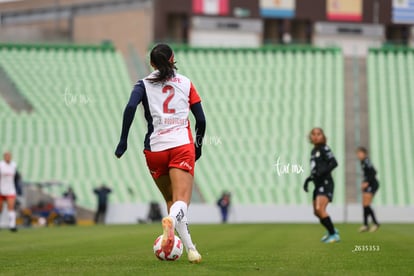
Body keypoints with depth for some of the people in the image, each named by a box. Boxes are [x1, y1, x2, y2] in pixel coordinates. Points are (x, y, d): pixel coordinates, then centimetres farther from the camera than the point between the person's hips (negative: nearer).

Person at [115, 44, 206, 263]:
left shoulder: (144, 84, 11)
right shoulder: (185, 83, 15)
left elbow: (130, 107, -9)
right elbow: (201, 120, 11)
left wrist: (123, 140, -6)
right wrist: (198, 145, 26)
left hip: (155, 149, 1)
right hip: (182, 146, -1)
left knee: (171, 201, 18)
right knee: (181, 202, -15)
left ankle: (189, 248, 10)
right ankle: (171, 219, -49)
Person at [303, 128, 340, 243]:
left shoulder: (324, 149, -7)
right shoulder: (314, 151, 17)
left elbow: (334, 163, -19)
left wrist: (322, 173, -27)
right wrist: (309, 179, 14)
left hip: (326, 183, -9)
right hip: (319, 184, 9)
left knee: (320, 209, -20)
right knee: (317, 212, 13)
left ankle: (334, 235, -12)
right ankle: (331, 231, 34)